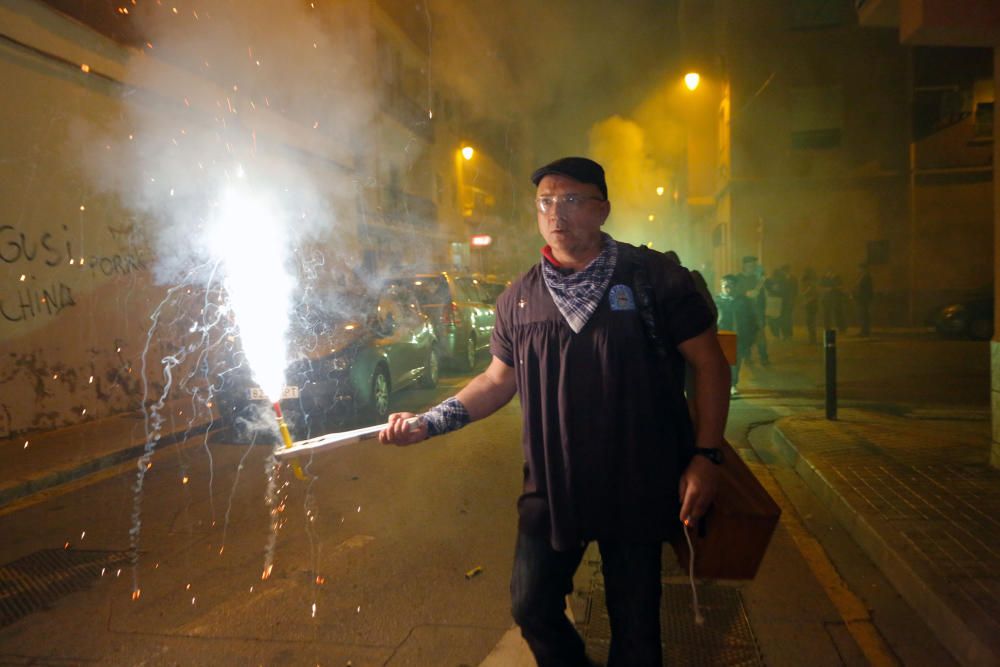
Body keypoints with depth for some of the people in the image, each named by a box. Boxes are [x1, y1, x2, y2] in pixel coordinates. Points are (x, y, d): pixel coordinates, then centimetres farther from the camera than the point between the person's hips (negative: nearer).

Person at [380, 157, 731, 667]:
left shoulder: (653, 277, -8)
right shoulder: (519, 298, 3)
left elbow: (708, 363, -4)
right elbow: (498, 380, 10)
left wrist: (705, 456, -11)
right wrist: (427, 423, 0)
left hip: (637, 487, -2)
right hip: (551, 487, 3)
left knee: (635, 623, 13)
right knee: (532, 609, 14)